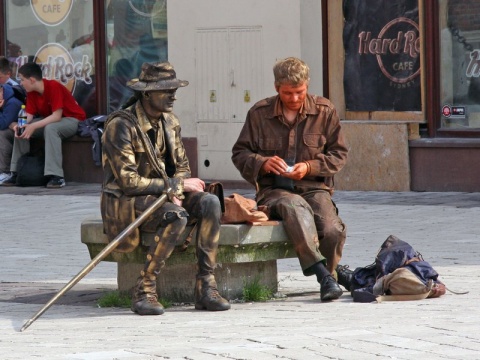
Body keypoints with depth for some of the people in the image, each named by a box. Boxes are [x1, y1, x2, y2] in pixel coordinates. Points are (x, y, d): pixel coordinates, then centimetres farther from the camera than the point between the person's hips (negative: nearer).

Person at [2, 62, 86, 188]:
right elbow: (29, 115, -4)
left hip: (73, 120, -8)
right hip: (50, 120, 8)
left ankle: (56, 176, -40)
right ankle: (17, 172, -3)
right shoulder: (31, 92, -2)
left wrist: (34, 126, -36)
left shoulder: (54, 87, -25)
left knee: (50, 128, -38)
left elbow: (57, 116, -30)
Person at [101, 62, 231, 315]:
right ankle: (144, 290, -24)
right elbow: (128, 181, -21)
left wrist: (175, 191, -9)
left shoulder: (170, 122, 9)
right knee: (177, 216, -35)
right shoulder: (121, 126, -16)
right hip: (126, 202, -7)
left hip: (164, 196, 7)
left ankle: (206, 287, -19)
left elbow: (182, 167, 15)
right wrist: (177, 186, -20)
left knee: (210, 202, -19)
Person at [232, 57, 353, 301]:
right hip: (274, 190, -1)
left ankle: (328, 271, 5)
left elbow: (339, 154, 10)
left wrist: (310, 167, -8)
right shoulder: (259, 113, 7)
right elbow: (239, 153, 11)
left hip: (314, 187, 1)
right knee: (296, 207, -40)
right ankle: (323, 273, -42)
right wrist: (262, 163, -11)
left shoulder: (325, 111, 8)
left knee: (333, 231, -29)